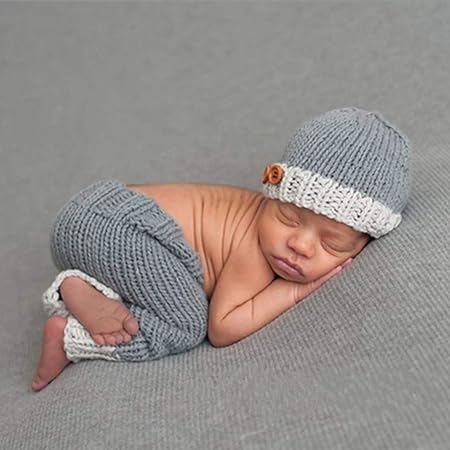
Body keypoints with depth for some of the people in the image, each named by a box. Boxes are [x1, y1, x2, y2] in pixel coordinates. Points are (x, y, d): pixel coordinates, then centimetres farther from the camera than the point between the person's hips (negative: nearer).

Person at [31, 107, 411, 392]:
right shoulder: (254, 251, -19)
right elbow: (222, 328, -15)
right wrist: (291, 291, -14)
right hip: (118, 227, -10)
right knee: (187, 327, -11)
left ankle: (72, 286, 9)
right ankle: (69, 336, -9)